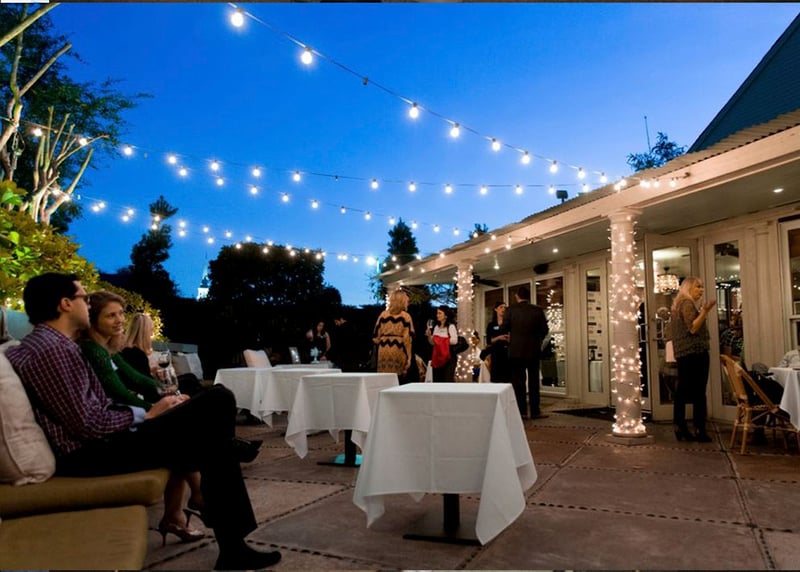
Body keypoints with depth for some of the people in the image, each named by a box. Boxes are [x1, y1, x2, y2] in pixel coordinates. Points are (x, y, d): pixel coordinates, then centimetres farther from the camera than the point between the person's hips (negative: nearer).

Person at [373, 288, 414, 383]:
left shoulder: (383, 314, 6)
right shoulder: (405, 316, -2)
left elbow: (376, 336, 7)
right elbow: (407, 338, -6)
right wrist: (409, 357, -4)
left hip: (384, 351, 3)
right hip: (399, 351, -3)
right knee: (399, 381, 1)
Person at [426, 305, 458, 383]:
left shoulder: (451, 326, -7)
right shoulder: (435, 327, 10)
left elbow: (454, 341, -17)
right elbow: (432, 343, 15)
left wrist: (442, 340, -15)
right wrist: (429, 336, -3)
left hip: (449, 356, -6)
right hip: (437, 356, 6)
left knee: (448, 379, -9)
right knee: (437, 379, 9)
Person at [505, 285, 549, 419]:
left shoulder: (510, 310, -7)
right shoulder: (537, 310, -3)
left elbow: (504, 329, -7)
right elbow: (545, 330, -1)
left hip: (516, 350, -1)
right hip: (533, 350, 1)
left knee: (518, 381, 6)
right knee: (533, 381, 10)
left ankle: (521, 411, 7)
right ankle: (535, 412, 11)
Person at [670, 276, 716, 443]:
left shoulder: (678, 304, 20)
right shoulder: (687, 303, -9)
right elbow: (693, 328, -18)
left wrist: (703, 311, 22)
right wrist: (704, 311, -24)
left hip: (683, 353, 10)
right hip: (694, 352, -10)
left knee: (683, 391, 8)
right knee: (698, 393, -7)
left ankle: (680, 429, 10)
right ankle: (699, 430, -5)